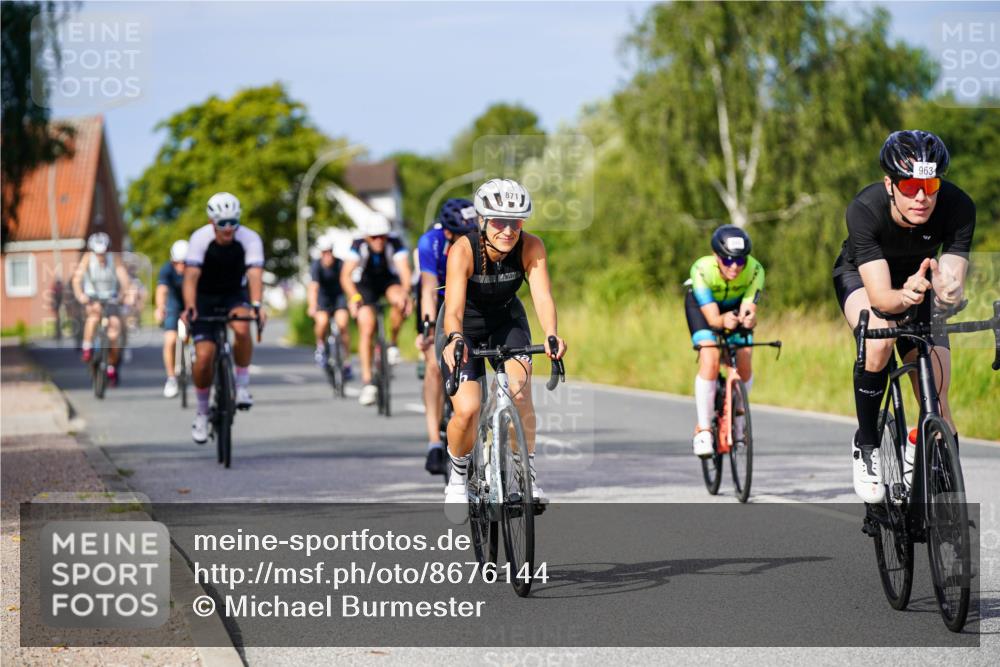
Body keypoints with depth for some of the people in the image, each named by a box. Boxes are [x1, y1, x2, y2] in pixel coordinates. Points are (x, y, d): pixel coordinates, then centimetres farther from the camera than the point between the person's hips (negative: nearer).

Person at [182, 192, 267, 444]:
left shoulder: (250, 239, -22)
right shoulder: (200, 239, -23)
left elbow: (255, 274, -33)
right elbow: (191, 276, -31)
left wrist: (256, 305, -51)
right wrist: (189, 307, -48)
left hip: (235, 295, 0)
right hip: (205, 298, 0)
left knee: (242, 328, -34)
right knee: (204, 357, -14)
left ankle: (242, 385, -13)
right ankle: (202, 412, 9)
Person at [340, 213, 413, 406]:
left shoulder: (395, 243, -26)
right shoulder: (359, 245, -27)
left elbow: (404, 269, -38)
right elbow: (345, 275, -36)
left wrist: (405, 293, -57)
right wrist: (353, 297, -54)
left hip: (388, 281, 1)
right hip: (365, 285, -1)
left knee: (400, 302, -33)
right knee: (366, 331, -14)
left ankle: (393, 345, -10)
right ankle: (367, 382, -10)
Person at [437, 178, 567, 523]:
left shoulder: (531, 247, -24)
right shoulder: (463, 250, -32)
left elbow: (542, 296, -34)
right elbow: (454, 307, -41)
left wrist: (551, 335, -54)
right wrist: (454, 339, -62)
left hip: (506, 320, 2)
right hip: (464, 326, -2)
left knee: (520, 389, -24)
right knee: (467, 410, -17)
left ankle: (527, 473, -9)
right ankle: (458, 476, 11)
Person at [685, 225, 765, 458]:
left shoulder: (755, 270, -32)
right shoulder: (702, 270, -37)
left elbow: (748, 310, -37)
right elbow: (712, 317, -39)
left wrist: (748, 319, -61)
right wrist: (723, 321, -63)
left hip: (735, 306, 2)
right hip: (702, 306, -2)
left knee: (744, 365, -13)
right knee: (710, 361, -24)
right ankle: (703, 429, -16)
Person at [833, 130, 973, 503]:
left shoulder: (957, 207, -32)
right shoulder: (865, 209, -37)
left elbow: (953, 288, -34)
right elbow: (880, 295, -41)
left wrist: (947, 290, -58)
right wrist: (904, 296, -63)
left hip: (917, 280, 2)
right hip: (861, 278, -2)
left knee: (937, 403, -8)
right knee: (880, 335, -36)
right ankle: (866, 445, -16)